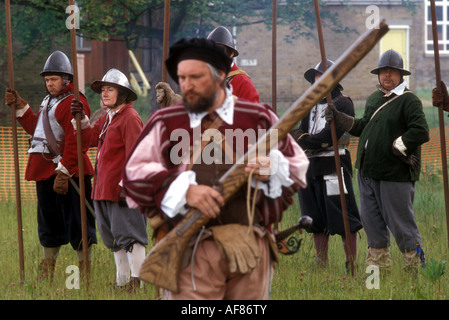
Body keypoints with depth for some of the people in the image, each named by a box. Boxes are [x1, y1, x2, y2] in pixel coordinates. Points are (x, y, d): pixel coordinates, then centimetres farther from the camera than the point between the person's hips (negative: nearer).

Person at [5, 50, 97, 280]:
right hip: (45, 170, 10)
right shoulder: (48, 101, 18)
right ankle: (47, 275, 23)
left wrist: (63, 172, -23)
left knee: (76, 222, -6)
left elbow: (74, 142, -19)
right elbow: (36, 129, 26)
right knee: (48, 221, 15)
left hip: (69, 171, -10)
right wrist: (20, 108, 17)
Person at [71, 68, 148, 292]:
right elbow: (89, 139, 23)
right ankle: (121, 280, 23)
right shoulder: (107, 118, 17)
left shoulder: (130, 118, -12)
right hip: (104, 188, 10)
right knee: (113, 237, 15)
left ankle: (137, 279, -8)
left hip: (122, 189, -10)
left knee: (128, 235, -10)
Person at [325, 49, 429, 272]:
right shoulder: (374, 99, 16)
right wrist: (338, 118, 20)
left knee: (401, 221, -2)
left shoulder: (409, 101, -10)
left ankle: (415, 266, 10)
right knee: (371, 220, 14)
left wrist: (396, 148, -18)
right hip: (368, 171, 8)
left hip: (395, 174, -8)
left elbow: (420, 132, -20)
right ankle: (379, 262, 28)